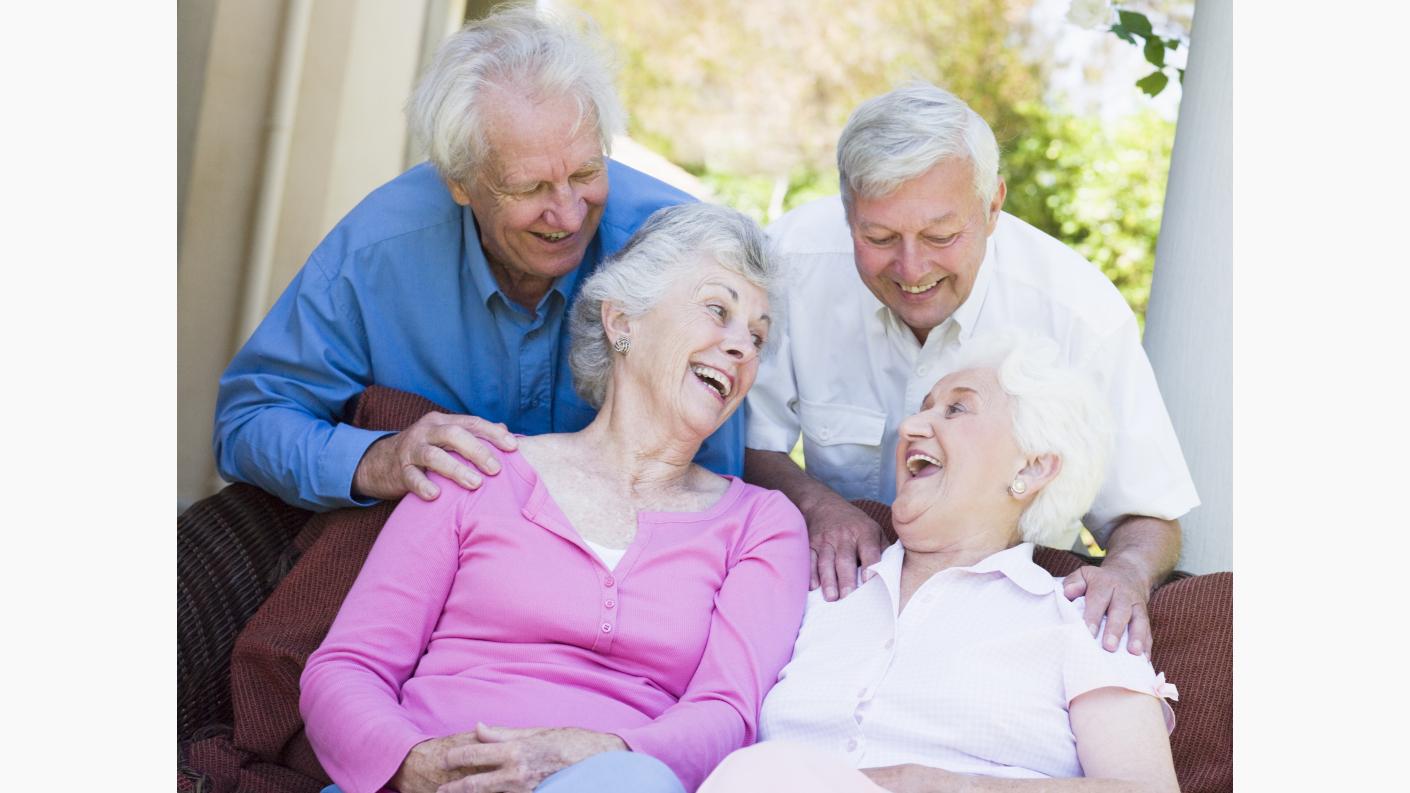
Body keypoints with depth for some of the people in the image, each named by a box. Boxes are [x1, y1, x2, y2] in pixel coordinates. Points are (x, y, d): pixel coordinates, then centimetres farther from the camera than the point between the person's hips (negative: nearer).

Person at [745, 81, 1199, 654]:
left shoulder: (1082, 315, -20)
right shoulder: (792, 258, -16)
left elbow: (1148, 520, -10)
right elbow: (749, 446, -5)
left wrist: (1127, 573, -33)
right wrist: (818, 503, -25)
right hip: (845, 585, 0)